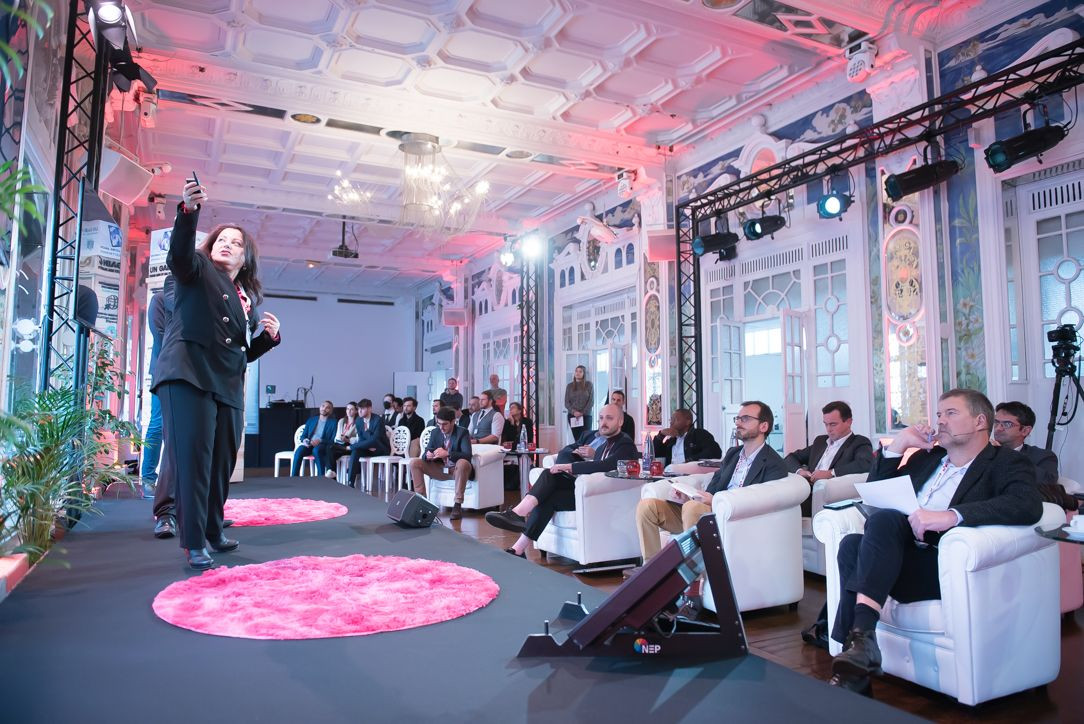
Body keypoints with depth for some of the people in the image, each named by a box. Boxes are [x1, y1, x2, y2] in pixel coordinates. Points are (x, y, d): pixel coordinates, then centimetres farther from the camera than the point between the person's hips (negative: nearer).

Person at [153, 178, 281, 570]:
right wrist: (188, 211, -34)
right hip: (188, 373, -6)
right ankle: (194, 544, -6)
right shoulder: (198, 270, 8)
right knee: (193, 458, -10)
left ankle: (213, 530, 24)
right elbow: (179, 253, -18)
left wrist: (269, 336, 3)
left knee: (223, 461, 10)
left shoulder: (247, 297, 22)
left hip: (228, 385, 6)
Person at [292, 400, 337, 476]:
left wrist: (320, 441, -18)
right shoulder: (311, 420, 19)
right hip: (309, 445, 4)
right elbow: (303, 435, 18)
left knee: (316, 450, -38)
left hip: (323, 446, -3)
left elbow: (333, 440, -3)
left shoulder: (333, 422, 6)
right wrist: (304, 440, -6)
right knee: (299, 450, -30)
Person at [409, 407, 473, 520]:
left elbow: (468, 455, -25)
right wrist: (427, 455, -23)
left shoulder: (462, 433, -13)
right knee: (414, 463, -12)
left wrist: (447, 453, -38)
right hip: (440, 469, 5)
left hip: (457, 469, -4)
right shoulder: (435, 432, 1)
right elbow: (427, 452, 3)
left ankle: (457, 505, -32)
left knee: (463, 463, -39)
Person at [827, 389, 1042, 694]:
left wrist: (951, 515, -29)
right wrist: (898, 445, 13)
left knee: (882, 520, -30)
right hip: (901, 555, 6)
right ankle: (858, 652, -28)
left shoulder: (1006, 462, 7)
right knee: (853, 544, -26)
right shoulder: (926, 456, 26)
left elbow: (1029, 506, -16)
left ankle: (861, 634, -36)